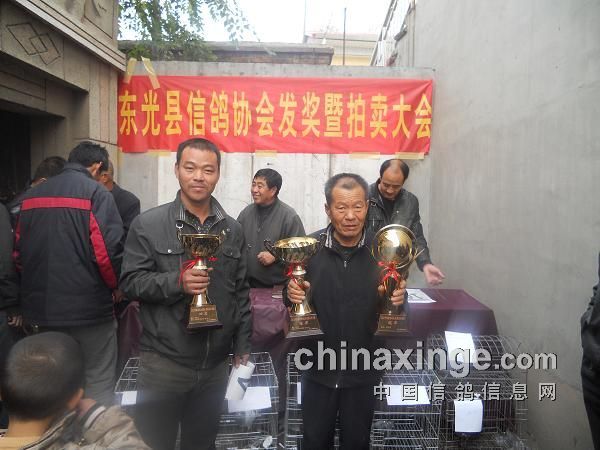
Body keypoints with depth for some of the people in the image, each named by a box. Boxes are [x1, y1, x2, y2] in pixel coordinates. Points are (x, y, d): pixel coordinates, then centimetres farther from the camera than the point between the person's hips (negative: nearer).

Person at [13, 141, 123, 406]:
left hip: (40, 307, 6)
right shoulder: (96, 193, -9)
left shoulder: (31, 195, 11)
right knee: (98, 385, 5)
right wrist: (115, 284, 0)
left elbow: (18, 252, 12)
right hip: (87, 307, -6)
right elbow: (107, 249, -17)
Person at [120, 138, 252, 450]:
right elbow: (130, 282, -8)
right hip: (162, 363, -3)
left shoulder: (232, 229, 4)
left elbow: (241, 292, 8)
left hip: (215, 365, 4)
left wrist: (243, 346, 8)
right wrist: (177, 282, -24)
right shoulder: (147, 224, -7)